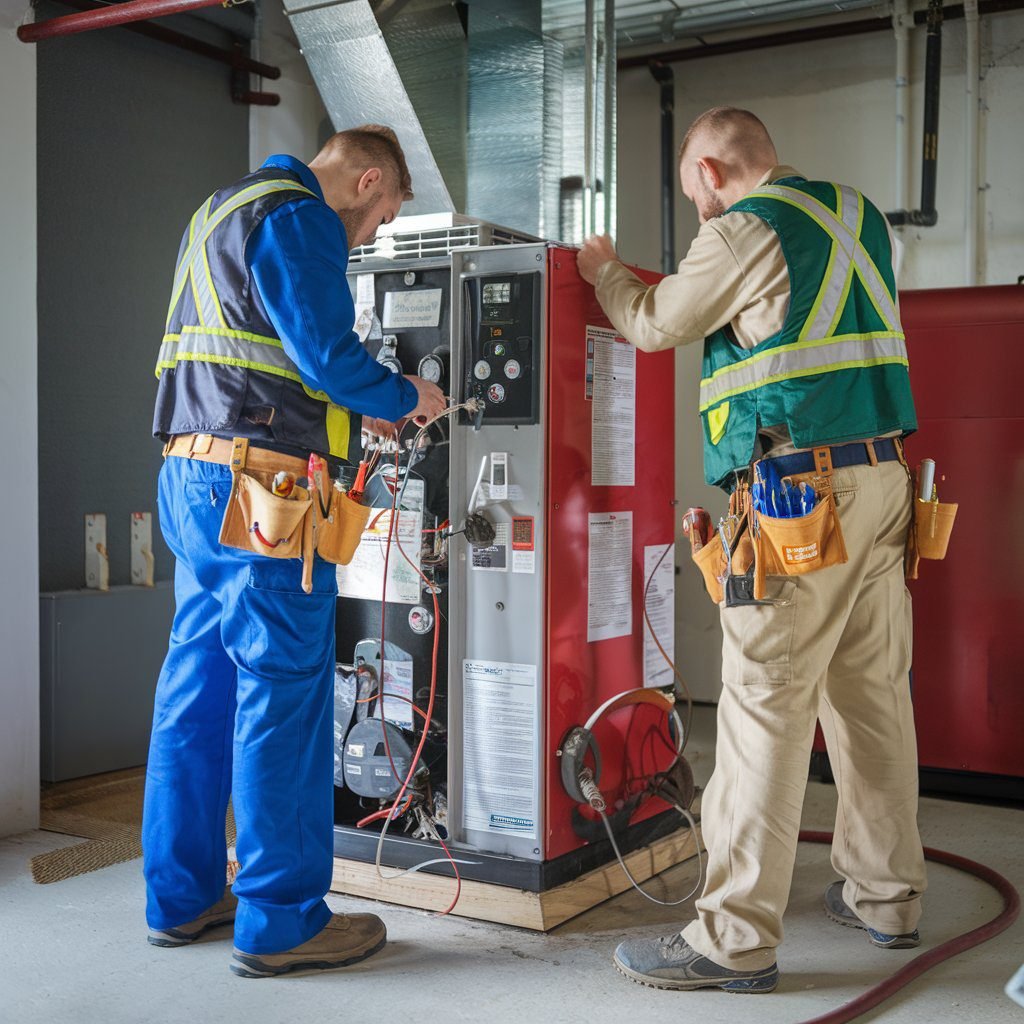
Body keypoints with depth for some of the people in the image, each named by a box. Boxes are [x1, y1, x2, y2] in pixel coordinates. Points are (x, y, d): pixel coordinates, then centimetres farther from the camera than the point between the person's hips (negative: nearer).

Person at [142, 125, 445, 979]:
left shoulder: (220, 212, 24)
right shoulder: (298, 219, -7)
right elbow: (327, 355, -15)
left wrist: (356, 408, 21)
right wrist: (403, 397, 3)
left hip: (190, 475, 10)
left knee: (197, 683, 13)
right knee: (282, 691, -4)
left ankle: (182, 898, 23)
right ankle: (281, 922, 5)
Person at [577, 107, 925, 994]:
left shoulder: (746, 230, -7)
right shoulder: (859, 215, 17)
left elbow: (653, 326, 3)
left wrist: (604, 271, 22)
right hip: (882, 476, 9)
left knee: (766, 706, -6)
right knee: (872, 692, 15)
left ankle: (737, 938, -1)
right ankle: (886, 894, 27)